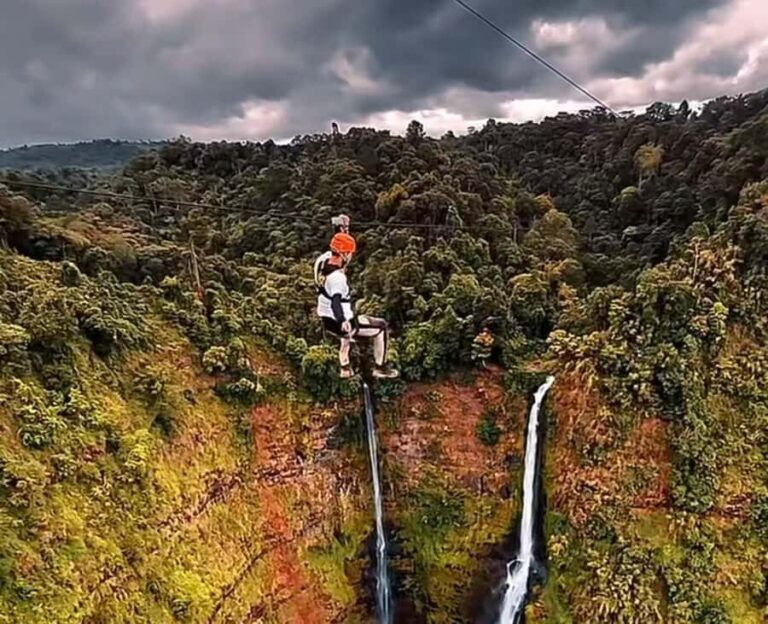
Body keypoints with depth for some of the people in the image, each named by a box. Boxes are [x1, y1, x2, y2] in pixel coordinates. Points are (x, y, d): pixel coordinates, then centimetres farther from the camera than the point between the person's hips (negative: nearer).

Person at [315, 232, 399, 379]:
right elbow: (335, 301, -43)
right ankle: (380, 368, 19)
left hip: (326, 319, 9)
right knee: (382, 327, 8)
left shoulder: (322, 259, -5)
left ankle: (345, 368, 47)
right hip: (339, 322, -9)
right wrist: (343, 322, -56)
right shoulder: (337, 277, -30)